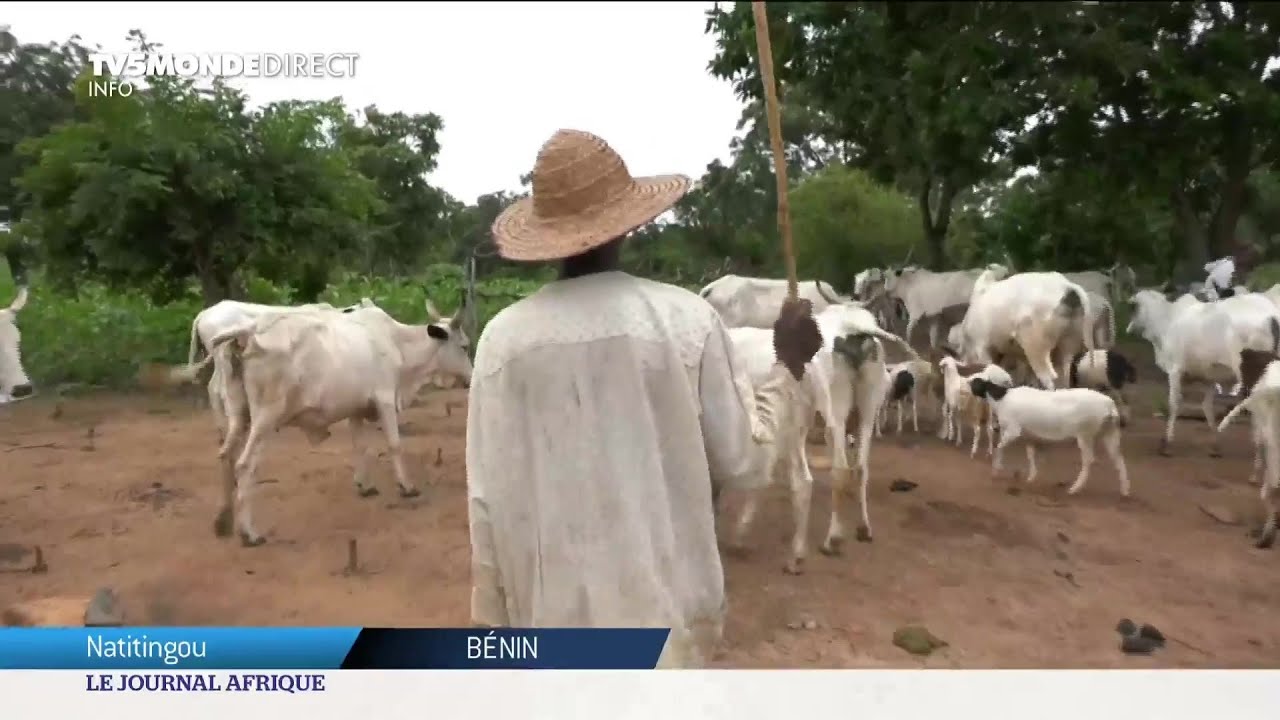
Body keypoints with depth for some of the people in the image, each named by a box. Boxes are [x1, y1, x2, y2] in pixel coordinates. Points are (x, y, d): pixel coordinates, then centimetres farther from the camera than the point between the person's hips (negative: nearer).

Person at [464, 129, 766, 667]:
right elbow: (735, 461, -5)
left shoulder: (502, 337, -9)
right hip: (664, 602, -1)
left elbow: (486, 495, -4)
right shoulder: (688, 319, -12)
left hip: (552, 607, 2)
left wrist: (493, 613, 9)